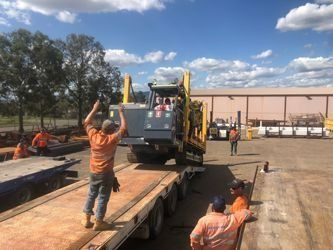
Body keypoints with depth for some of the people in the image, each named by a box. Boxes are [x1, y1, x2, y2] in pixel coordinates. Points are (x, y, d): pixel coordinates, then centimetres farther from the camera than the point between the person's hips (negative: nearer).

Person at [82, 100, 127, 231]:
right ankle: (98, 222, 12)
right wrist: (121, 112, 0)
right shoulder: (112, 138, -16)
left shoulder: (93, 135, -5)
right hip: (106, 173, -5)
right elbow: (123, 127, -7)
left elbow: (87, 122, 10)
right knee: (103, 198, 5)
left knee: (91, 195, 18)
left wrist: (94, 109, 15)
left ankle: (86, 219, 25)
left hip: (93, 172, 5)